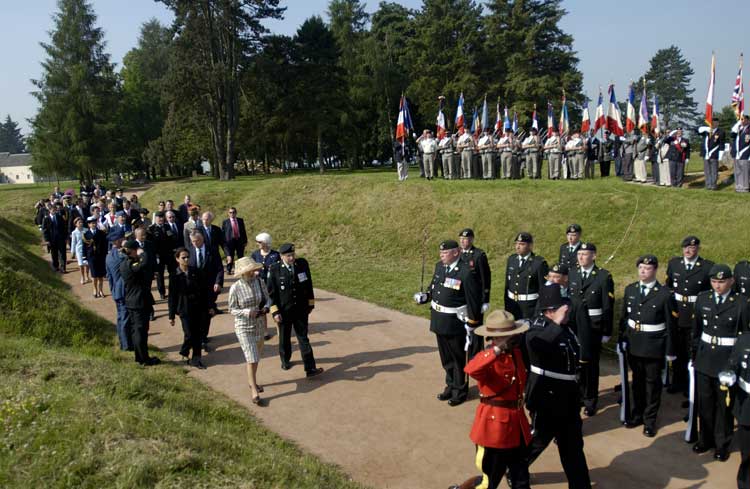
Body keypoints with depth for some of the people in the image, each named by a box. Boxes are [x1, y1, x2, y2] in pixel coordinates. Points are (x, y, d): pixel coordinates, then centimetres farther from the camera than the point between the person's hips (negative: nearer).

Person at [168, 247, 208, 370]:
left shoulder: (196, 272, 2)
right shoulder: (175, 276, -5)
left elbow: (204, 290, 6)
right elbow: (172, 296, -2)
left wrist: (207, 307, 6)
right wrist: (171, 316, -1)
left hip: (198, 308, 3)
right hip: (185, 310, -3)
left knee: (198, 334, 5)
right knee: (189, 334, -4)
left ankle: (195, 359, 16)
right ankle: (184, 353, 24)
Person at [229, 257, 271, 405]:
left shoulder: (260, 282, -8)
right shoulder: (235, 288, -16)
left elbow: (267, 298, 6)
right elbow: (232, 309, -8)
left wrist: (266, 307, -16)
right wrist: (248, 312, -23)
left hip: (260, 325, 4)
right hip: (244, 327, -4)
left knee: (256, 357, 20)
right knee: (252, 359, -8)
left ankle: (252, 381, 43)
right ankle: (255, 393, 3)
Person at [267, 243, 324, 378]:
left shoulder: (302, 264, -8)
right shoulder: (274, 269, -14)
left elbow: (309, 285, 3)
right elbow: (271, 292, -8)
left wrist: (310, 304, 6)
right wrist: (275, 312, -10)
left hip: (301, 310, 1)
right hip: (284, 311, -1)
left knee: (303, 339, 3)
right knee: (284, 338, 19)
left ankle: (310, 368, 4)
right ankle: (285, 360, 43)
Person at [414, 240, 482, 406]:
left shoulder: (467, 273, -20)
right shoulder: (439, 266, 1)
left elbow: (473, 301, -16)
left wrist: (471, 326, -13)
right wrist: (424, 296, -6)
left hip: (456, 323, -7)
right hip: (439, 322, 7)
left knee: (459, 359, 11)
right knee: (446, 358, 21)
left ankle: (460, 391, 29)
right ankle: (451, 386, 40)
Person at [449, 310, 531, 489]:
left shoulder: (516, 353, 4)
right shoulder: (488, 359, -20)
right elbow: (470, 369, -44)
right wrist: (498, 349, -48)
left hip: (516, 422, 7)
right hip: (494, 424, -7)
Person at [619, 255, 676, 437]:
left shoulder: (664, 294, -12)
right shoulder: (630, 289, 2)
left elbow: (670, 325, -9)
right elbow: (624, 316, 7)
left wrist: (670, 351, -8)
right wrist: (622, 339, 4)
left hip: (654, 346, -4)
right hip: (633, 344, 4)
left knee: (652, 382, 9)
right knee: (637, 380, 17)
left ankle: (650, 420, 23)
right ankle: (637, 414, 33)